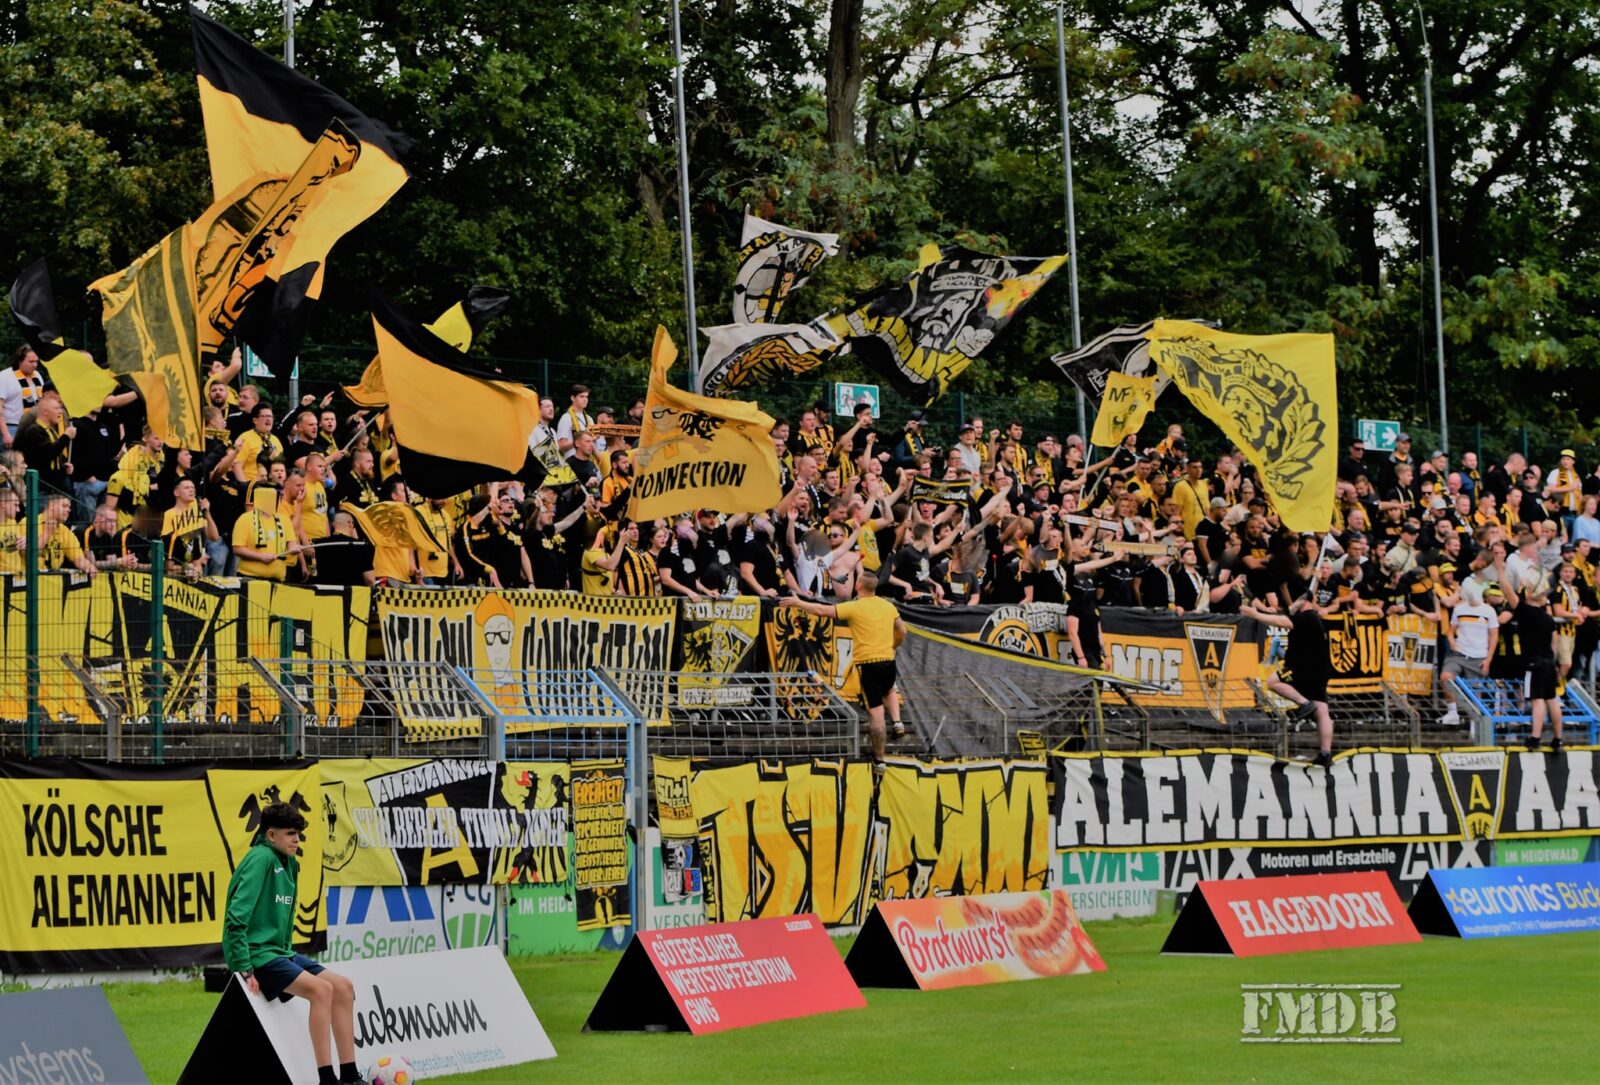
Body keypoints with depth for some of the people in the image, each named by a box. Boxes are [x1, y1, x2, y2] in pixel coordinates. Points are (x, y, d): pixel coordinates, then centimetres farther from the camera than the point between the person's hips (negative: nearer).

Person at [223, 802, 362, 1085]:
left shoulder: (288, 863, 13)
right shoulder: (260, 859, -15)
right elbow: (236, 917, -22)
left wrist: (289, 954, 13)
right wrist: (244, 968, -23)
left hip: (279, 952, 9)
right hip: (256, 954, -9)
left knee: (343, 987, -1)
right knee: (320, 989, -25)